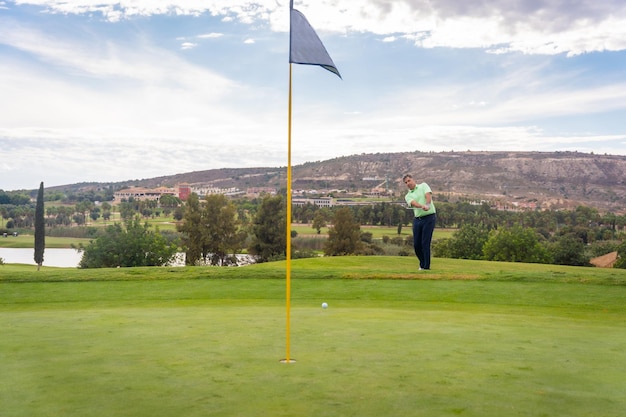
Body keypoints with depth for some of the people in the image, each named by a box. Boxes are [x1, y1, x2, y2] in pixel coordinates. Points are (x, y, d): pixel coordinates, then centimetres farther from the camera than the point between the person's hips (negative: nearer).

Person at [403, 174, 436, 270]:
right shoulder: (408, 196, 12)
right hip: (417, 219, 4)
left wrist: (428, 205, -34)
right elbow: (413, 203, -11)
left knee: (425, 243, -8)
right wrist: (422, 206, -32)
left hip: (429, 217, -4)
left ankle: (426, 266, 0)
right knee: (416, 244, 4)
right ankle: (422, 264, 24)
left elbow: (428, 195, -12)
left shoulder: (423, 186, 8)